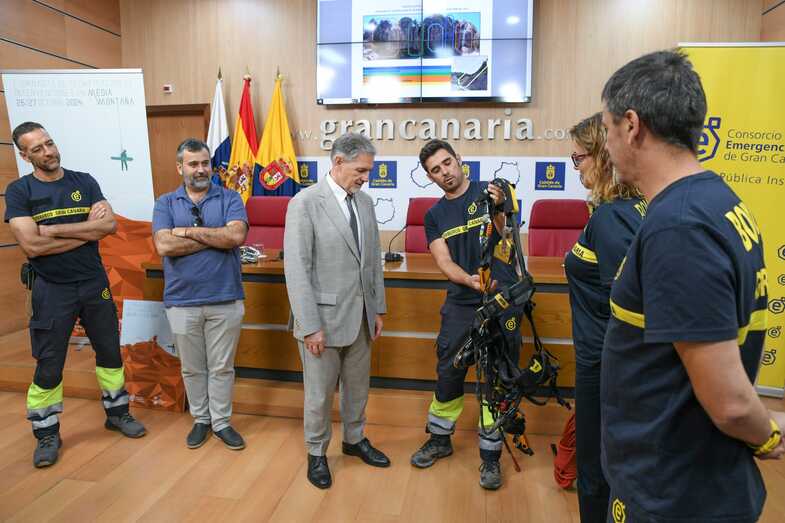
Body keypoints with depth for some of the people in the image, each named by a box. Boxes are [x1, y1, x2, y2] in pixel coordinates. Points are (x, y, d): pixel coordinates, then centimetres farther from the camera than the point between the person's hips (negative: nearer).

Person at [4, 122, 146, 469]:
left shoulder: (84, 182, 2)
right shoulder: (19, 190, -6)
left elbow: (110, 224, -11)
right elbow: (31, 246, -17)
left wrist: (54, 230, -16)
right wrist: (88, 229, -13)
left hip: (94, 283, 3)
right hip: (52, 290, -3)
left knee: (110, 351, 14)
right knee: (49, 366, 6)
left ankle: (117, 413, 32)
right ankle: (47, 435, 24)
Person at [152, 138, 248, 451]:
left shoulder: (229, 198, 1)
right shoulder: (165, 203, 4)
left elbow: (237, 236, -17)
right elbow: (164, 246, -12)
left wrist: (189, 231, -12)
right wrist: (216, 237, -12)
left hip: (225, 300, -1)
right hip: (182, 302, 1)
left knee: (222, 367, 11)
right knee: (192, 368, 15)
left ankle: (222, 422, 27)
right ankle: (200, 419, 33)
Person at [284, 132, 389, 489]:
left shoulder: (365, 202, 6)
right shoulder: (305, 203, -14)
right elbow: (296, 269, -16)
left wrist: (378, 308, 11)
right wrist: (310, 326, -17)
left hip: (360, 315, 6)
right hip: (324, 316, -6)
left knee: (358, 386, 20)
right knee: (320, 393, 11)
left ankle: (354, 440, 43)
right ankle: (317, 453, 34)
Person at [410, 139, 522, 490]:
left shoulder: (490, 191, -2)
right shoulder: (434, 216, 8)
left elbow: (508, 247, -12)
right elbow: (444, 263, -3)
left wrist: (497, 211, -31)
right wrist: (471, 280, -24)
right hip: (461, 303, 3)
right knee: (448, 373, 10)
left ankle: (490, 455, 23)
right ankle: (440, 439, 33)